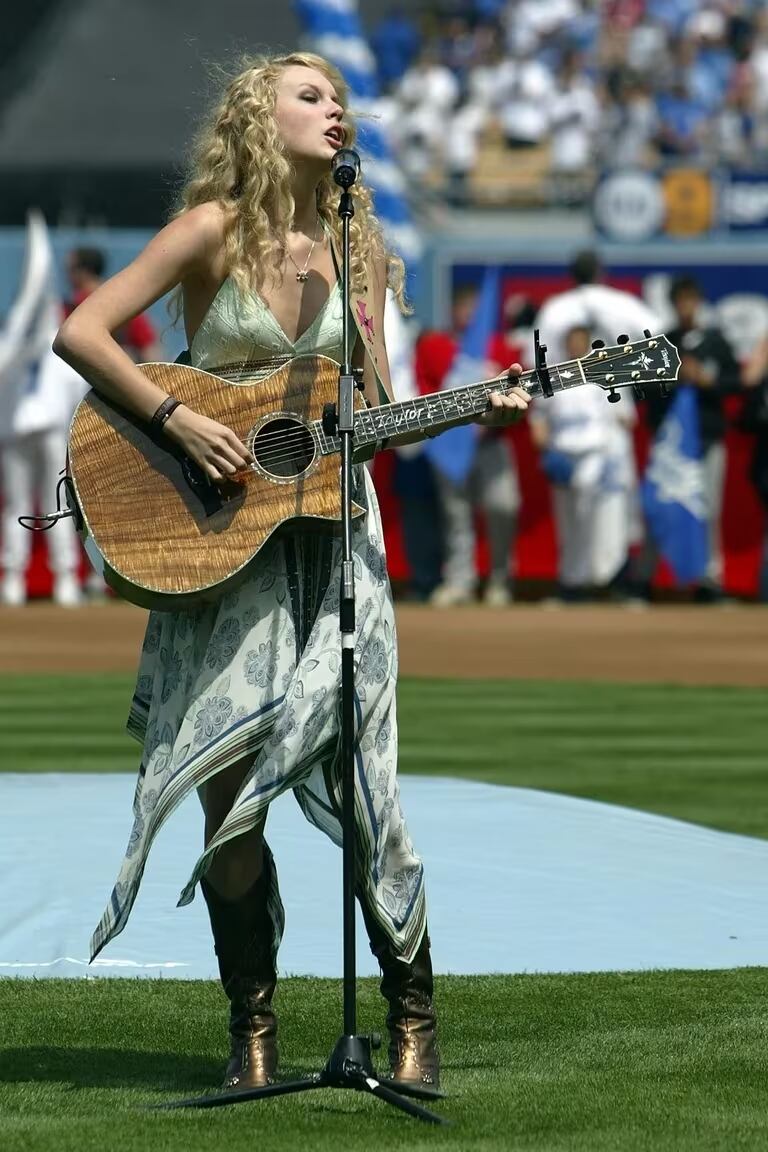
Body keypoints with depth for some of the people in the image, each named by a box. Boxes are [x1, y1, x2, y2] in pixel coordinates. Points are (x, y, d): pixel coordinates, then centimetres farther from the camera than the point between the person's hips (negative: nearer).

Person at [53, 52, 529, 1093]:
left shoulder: (360, 252, 8)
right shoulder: (214, 231, -4)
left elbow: (371, 413, 11)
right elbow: (81, 332, -8)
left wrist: (477, 413, -4)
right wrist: (176, 419, -17)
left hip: (331, 529, 2)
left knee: (359, 786, -5)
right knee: (231, 793, -4)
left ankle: (414, 1023, 6)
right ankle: (253, 1030, 7)